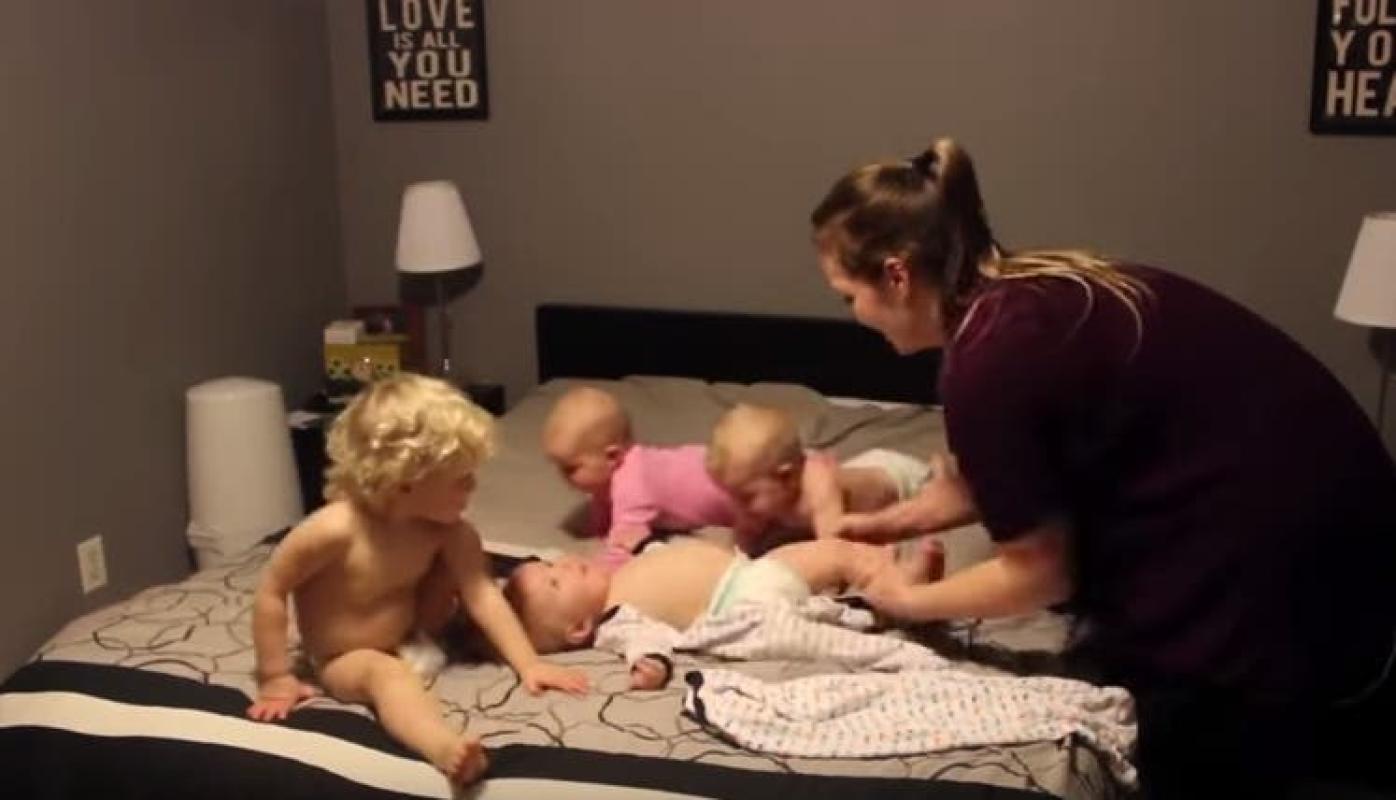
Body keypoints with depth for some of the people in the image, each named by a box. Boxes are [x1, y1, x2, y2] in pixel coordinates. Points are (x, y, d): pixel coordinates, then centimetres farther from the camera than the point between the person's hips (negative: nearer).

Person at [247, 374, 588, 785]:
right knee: (387, 673, -41)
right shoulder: (335, 530, -31)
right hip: (345, 661, -6)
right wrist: (276, 678, -18)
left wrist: (528, 664, -24)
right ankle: (444, 747, -66)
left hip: (411, 638, 6)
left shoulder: (447, 528, -15)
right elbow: (270, 593, -22)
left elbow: (482, 593, -16)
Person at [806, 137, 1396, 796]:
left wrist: (909, 601, 2)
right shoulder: (1030, 297, 5)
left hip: (1267, 574, -9)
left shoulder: (987, 361, -22)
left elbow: (1040, 570, -11)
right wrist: (888, 522, 24)